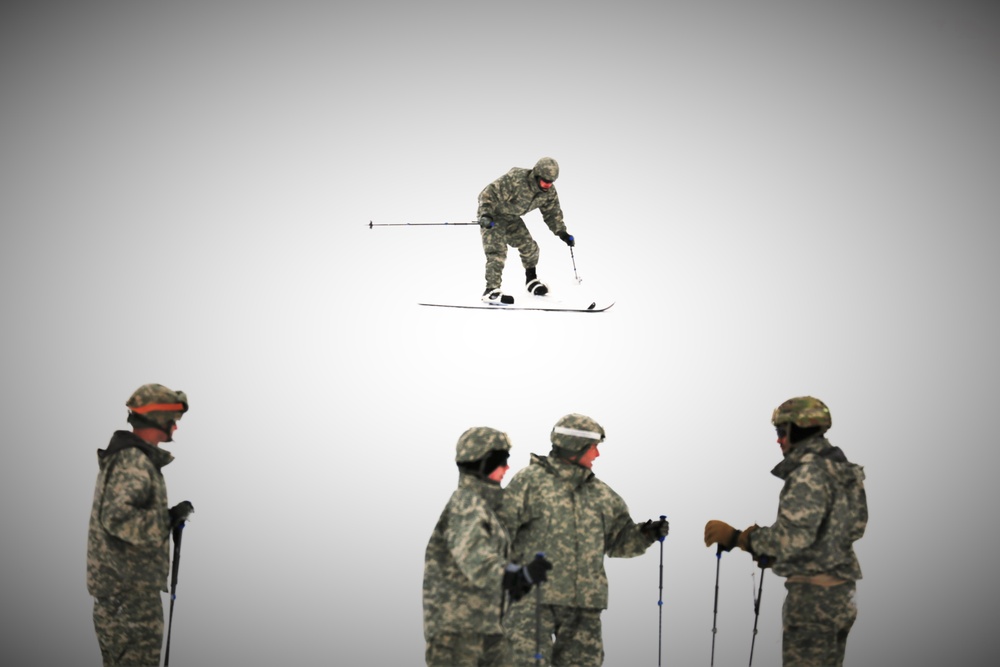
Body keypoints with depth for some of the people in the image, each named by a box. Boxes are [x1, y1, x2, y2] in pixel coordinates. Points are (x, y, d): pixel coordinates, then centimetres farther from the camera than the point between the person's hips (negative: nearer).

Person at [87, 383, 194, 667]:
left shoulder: (131, 457, 14)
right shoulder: (132, 463, -19)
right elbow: (117, 517, -31)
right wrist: (168, 519, -22)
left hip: (118, 581, 10)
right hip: (130, 585, -10)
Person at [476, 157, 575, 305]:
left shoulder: (549, 192, -12)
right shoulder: (515, 180, -34)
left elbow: (552, 213, 5)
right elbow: (489, 193, -31)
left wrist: (563, 233, -1)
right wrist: (485, 215, -42)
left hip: (512, 219, 7)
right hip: (492, 216, -7)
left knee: (530, 247, 8)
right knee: (497, 251, -18)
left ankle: (531, 280, 33)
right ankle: (491, 291, -18)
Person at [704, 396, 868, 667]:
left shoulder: (810, 471, -16)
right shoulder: (836, 469, 15)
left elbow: (794, 535, -23)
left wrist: (735, 537, -18)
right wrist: (773, 555, 20)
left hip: (813, 593, -10)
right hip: (837, 590, 10)